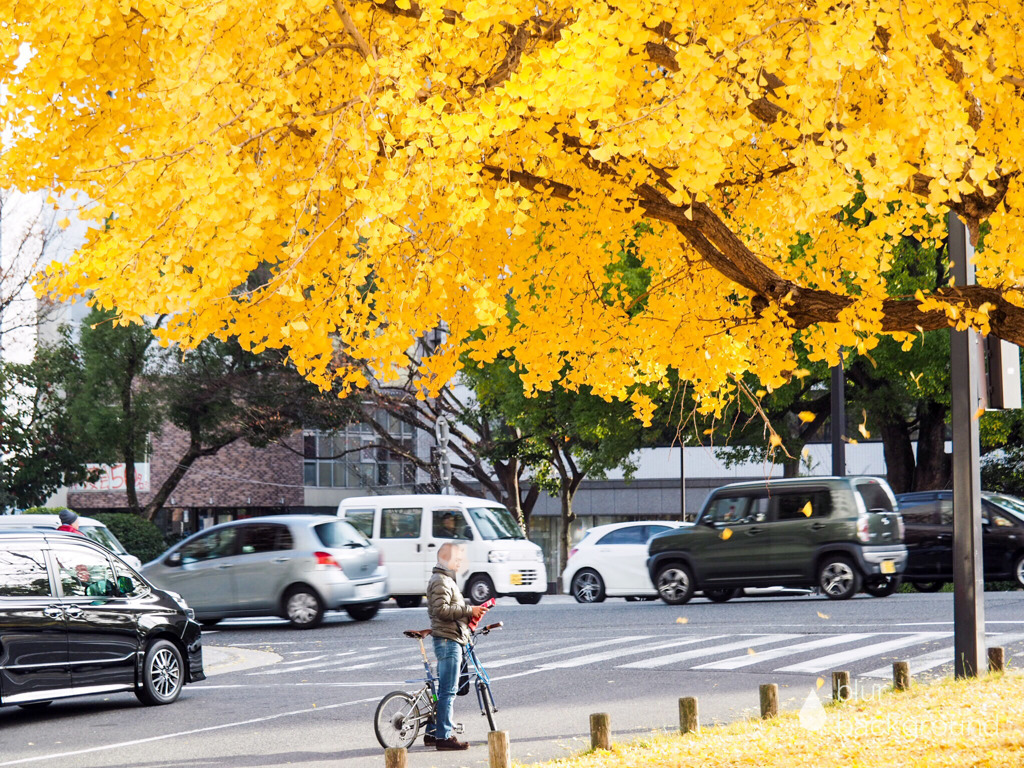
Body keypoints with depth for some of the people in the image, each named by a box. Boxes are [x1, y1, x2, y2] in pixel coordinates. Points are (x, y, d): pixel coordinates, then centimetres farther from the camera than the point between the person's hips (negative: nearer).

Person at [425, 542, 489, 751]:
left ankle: (432, 733, 18)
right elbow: (441, 609, -23)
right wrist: (469, 610, -20)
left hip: (452, 641, 11)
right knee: (448, 690, -9)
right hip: (447, 641, -11)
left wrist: (470, 614, 13)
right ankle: (444, 736, -8)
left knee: (444, 689, 14)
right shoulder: (440, 581, -12)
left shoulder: (447, 580, 22)